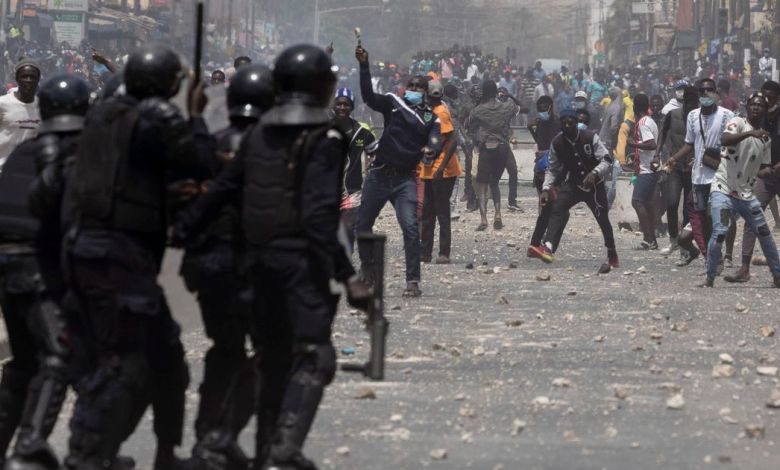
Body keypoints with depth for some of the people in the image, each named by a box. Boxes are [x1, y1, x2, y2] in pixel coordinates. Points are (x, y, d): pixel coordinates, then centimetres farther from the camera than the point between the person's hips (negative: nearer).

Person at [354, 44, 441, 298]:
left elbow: (436, 141, -9)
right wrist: (364, 66, -21)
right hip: (379, 175, 2)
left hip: (405, 179, -2)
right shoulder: (393, 103, 5)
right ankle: (367, 271, 32)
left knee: (410, 226, -18)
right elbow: (369, 96, -10)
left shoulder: (430, 118, 5)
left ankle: (413, 281, -16)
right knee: (362, 225, 10)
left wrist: (431, 149, -35)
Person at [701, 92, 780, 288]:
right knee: (719, 233, -18)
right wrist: (750, 133, -40)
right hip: (723, 190, -6)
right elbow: (724, 139, -29)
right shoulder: (738, 123, -7)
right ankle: (710, 278, -6)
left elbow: (762, 169, 15)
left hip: (746, 194, 6)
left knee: (764, 233, 9)